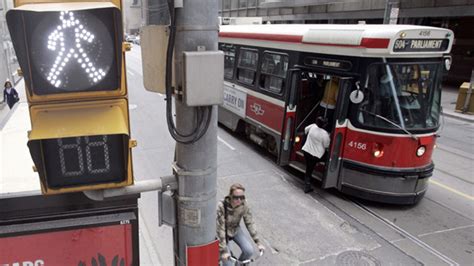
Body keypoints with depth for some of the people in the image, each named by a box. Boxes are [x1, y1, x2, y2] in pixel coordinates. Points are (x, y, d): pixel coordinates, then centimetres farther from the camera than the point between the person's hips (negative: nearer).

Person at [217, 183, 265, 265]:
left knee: (249, 251, -15)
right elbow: (220, 229, -30)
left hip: (236, 230, 3)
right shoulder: (221, 207, -32)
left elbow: (250, 223, -10)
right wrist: (223, 251, -30)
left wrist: (258, 243, -10)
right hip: (223, 233, -3)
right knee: (226, 258, -15)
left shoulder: (244, 205, -20)